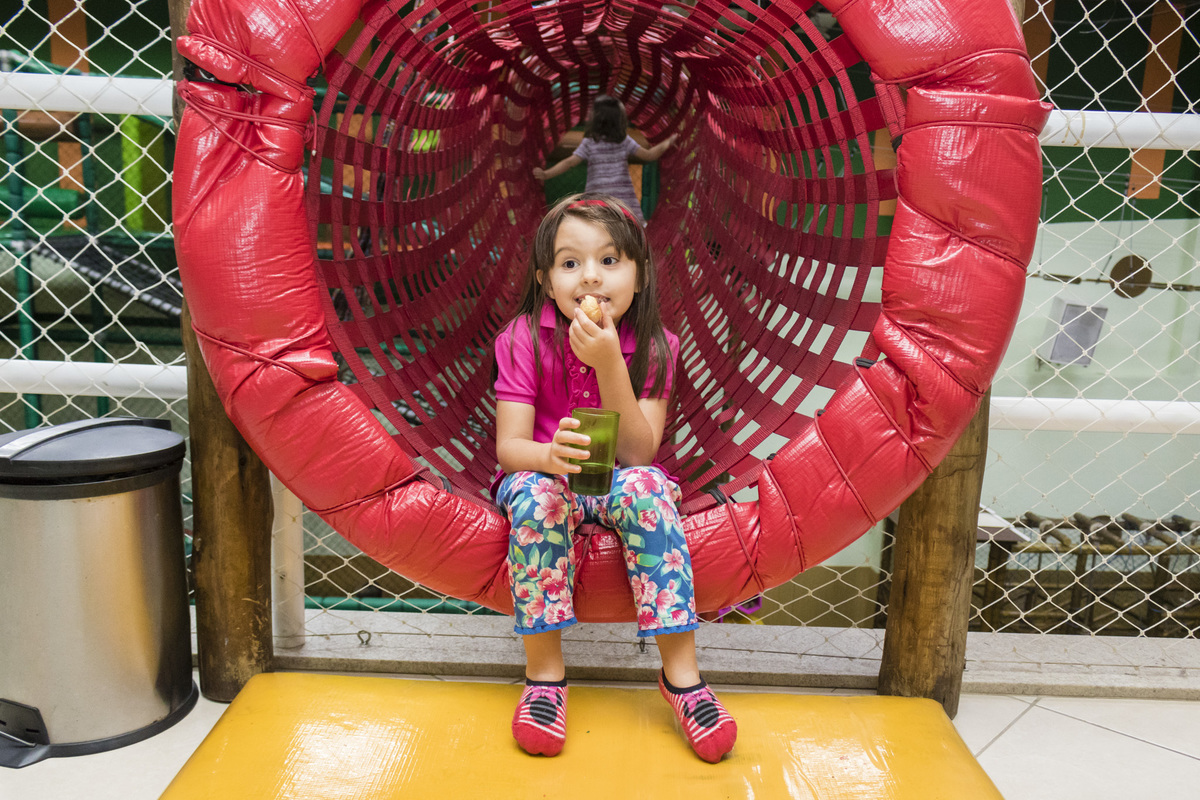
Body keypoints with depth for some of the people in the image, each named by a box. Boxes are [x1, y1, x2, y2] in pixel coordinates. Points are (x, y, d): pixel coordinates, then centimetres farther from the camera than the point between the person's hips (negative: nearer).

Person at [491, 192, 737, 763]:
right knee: (535, 492, -34)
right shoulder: (525, 339, -12)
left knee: (647, 485, -31)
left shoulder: (653, 347, -11)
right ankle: (544, 673, -20)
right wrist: (550, 453, -41)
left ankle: (681, 671, -23)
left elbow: (638, 452, -20)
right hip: (543, 474, 0)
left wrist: (609, 365, -33)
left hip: (613, 482, 1)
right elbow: (508, 447, -17)